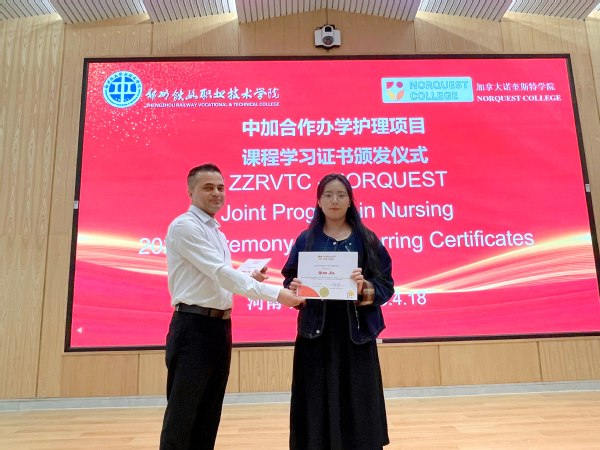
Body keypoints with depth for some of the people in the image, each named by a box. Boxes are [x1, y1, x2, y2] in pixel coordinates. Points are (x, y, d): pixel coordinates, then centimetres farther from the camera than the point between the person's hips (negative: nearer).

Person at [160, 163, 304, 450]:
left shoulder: (216, 232, 16)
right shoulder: (184, 226, -12)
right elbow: (220, 273, -22)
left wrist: (249, 278, 3)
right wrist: (275, 294, -24)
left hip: (220, 326, 9)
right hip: (193, 327, -8)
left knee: (209, 413, 15)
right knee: (182, 415, -1)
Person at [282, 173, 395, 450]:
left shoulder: (366, 239, 4)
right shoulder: (306, 240, 6)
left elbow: (386, 285, 1)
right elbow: (291, 283, 5)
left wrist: (366, 288, -18)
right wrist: (293, 289, -16)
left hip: (356, 334, 0)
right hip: (316, 334, 0)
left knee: (357, 405, 6)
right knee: (318, 406, 5)